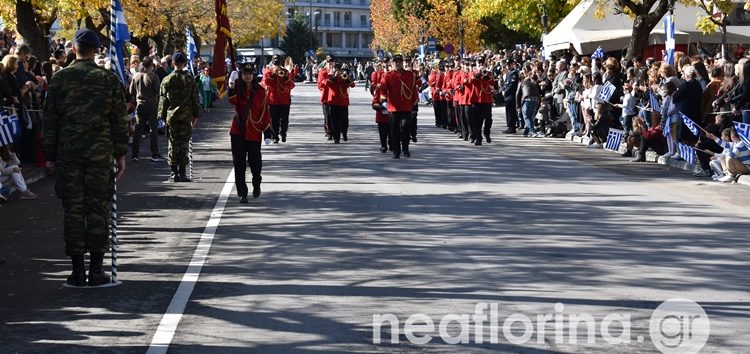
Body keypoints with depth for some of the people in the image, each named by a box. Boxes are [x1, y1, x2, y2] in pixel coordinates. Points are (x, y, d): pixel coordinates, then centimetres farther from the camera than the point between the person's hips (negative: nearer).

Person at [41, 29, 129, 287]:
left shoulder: (59, 79, 2)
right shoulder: (108, 79, 0)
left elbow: (49, 121, 4)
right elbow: (120, 120, 1)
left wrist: (50, 155, 10)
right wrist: (120, 154, 8)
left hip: (67, 154, 1)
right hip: (100, 153, -1)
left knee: (73, 209, 5)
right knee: (98, 208, 4)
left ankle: (77, 270, 6)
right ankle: (96, 270, 5)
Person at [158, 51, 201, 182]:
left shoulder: (167, 80, -1)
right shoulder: (190, 79, -1)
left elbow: (162, 99, 2)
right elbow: (195, 99, 2)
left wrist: (162, 115, 10)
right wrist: (196, 115, 10)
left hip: (171, 116, 0)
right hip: (186, 117, 0)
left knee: (173, 144, 6)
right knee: (184, 145, 3)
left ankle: (174, 173, 5)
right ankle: (182, 173, 3)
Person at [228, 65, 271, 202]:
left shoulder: (260, 91, -1)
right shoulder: (236, 89, 3)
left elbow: (264, 110, 2)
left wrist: (267, 127, 0)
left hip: (254, 131, -1)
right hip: (238, 131, 1)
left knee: (254, 161, 1)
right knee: (239, 163, 0)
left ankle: (256, 185, 32)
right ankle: (242, 193, 7)